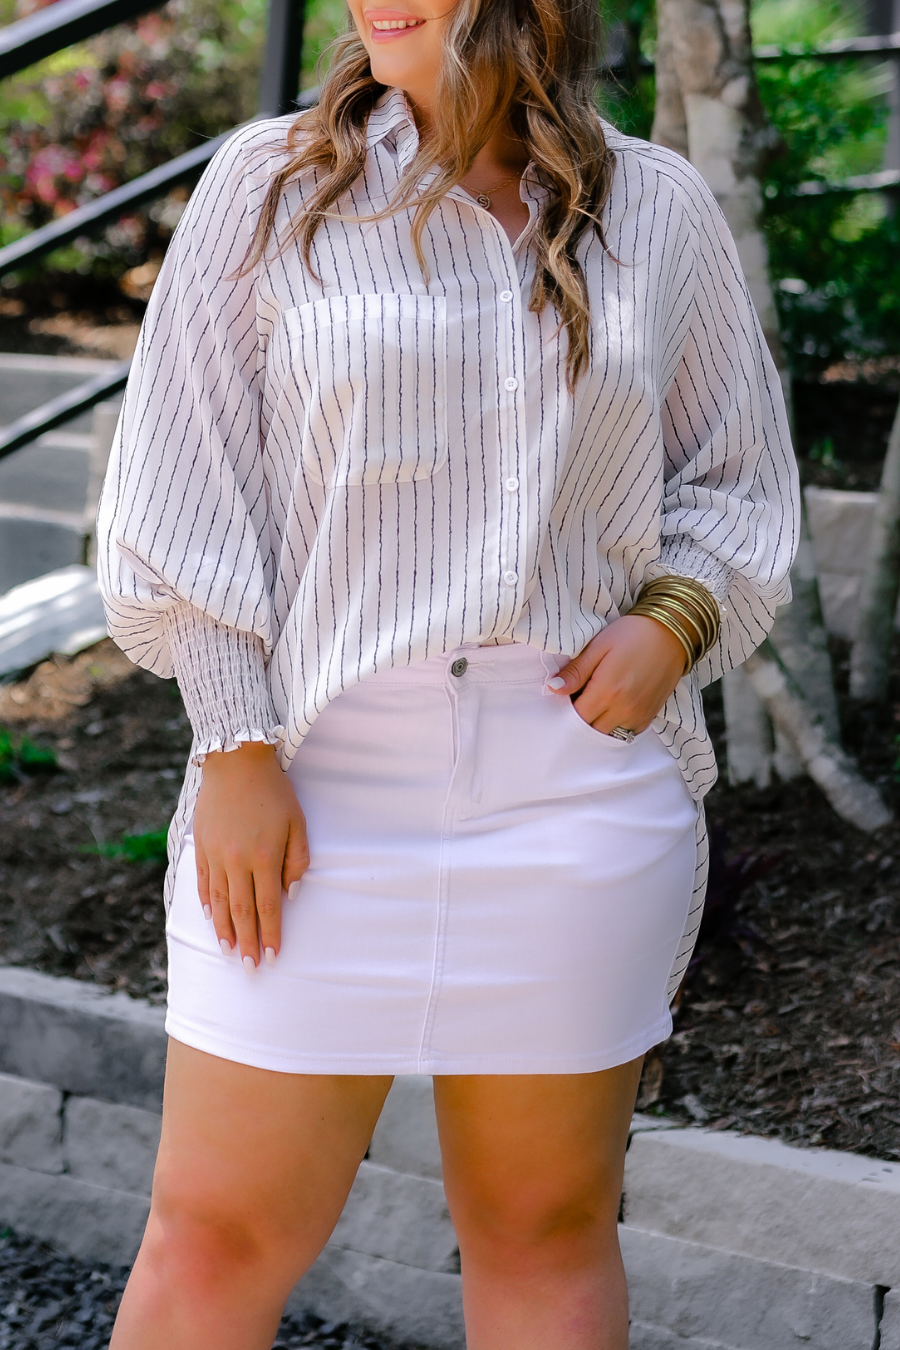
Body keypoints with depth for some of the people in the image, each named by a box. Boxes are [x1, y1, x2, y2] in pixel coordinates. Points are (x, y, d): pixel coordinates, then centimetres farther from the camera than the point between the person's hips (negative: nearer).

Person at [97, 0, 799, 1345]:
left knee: (549, 1229, 10)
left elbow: (740, 478, 15)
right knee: (215, 1235, 1)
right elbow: (183, 489, -1)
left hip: (579, 779, 2)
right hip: (314, 779, -1)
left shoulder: (660, 209, 6)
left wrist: (675, 621, -5)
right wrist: (233, 750, -8)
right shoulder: (270, 186, 1)